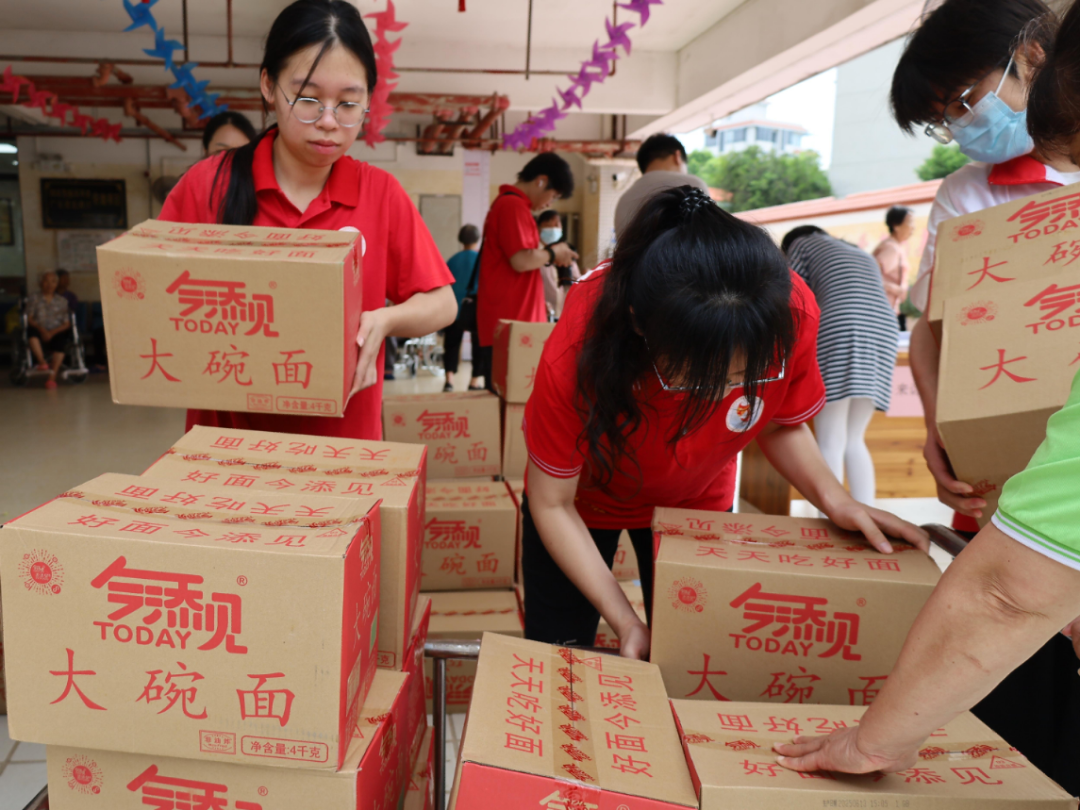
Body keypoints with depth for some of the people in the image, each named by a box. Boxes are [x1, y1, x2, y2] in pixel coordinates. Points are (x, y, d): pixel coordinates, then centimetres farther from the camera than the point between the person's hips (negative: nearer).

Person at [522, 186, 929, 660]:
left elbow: (780, 423, -8)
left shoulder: (790, 313, -31)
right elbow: (552, 503, -23)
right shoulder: (576, 353, -39)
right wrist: (625, 622, -25)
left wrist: (831, 498, -26)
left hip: (697, 500, 2)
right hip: (587, 496, -1)